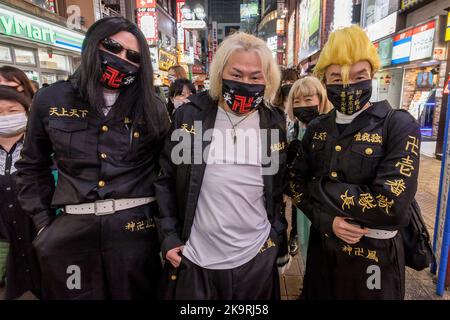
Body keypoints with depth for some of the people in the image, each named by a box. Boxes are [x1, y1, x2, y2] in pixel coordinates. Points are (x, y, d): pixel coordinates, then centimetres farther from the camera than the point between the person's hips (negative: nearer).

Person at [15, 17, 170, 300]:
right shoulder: (50, 100, 2)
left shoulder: (152, 108, 1)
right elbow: (33, 166, 12)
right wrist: (43, 222, 7)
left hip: (137, 227, 0)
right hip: (72, 230, 1)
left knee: (137, 294, 16)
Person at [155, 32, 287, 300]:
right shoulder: (190, 115, -5)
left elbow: (280, 186, 9)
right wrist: (168, 236, -3)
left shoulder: (274, 122, 1)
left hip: (257, 257, 2)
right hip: (194, 257, -1)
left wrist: (277, 235, 7)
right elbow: (165, 178, 0)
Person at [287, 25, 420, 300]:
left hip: (375, 257, -3)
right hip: (322, 248, 4)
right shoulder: (317, 129, 0)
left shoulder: (400, 126, -14)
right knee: (316, 295, 23)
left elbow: (392, 207, -25)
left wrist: (319, 187, -17)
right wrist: (327, 220, -15)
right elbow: (296, 183, 1)